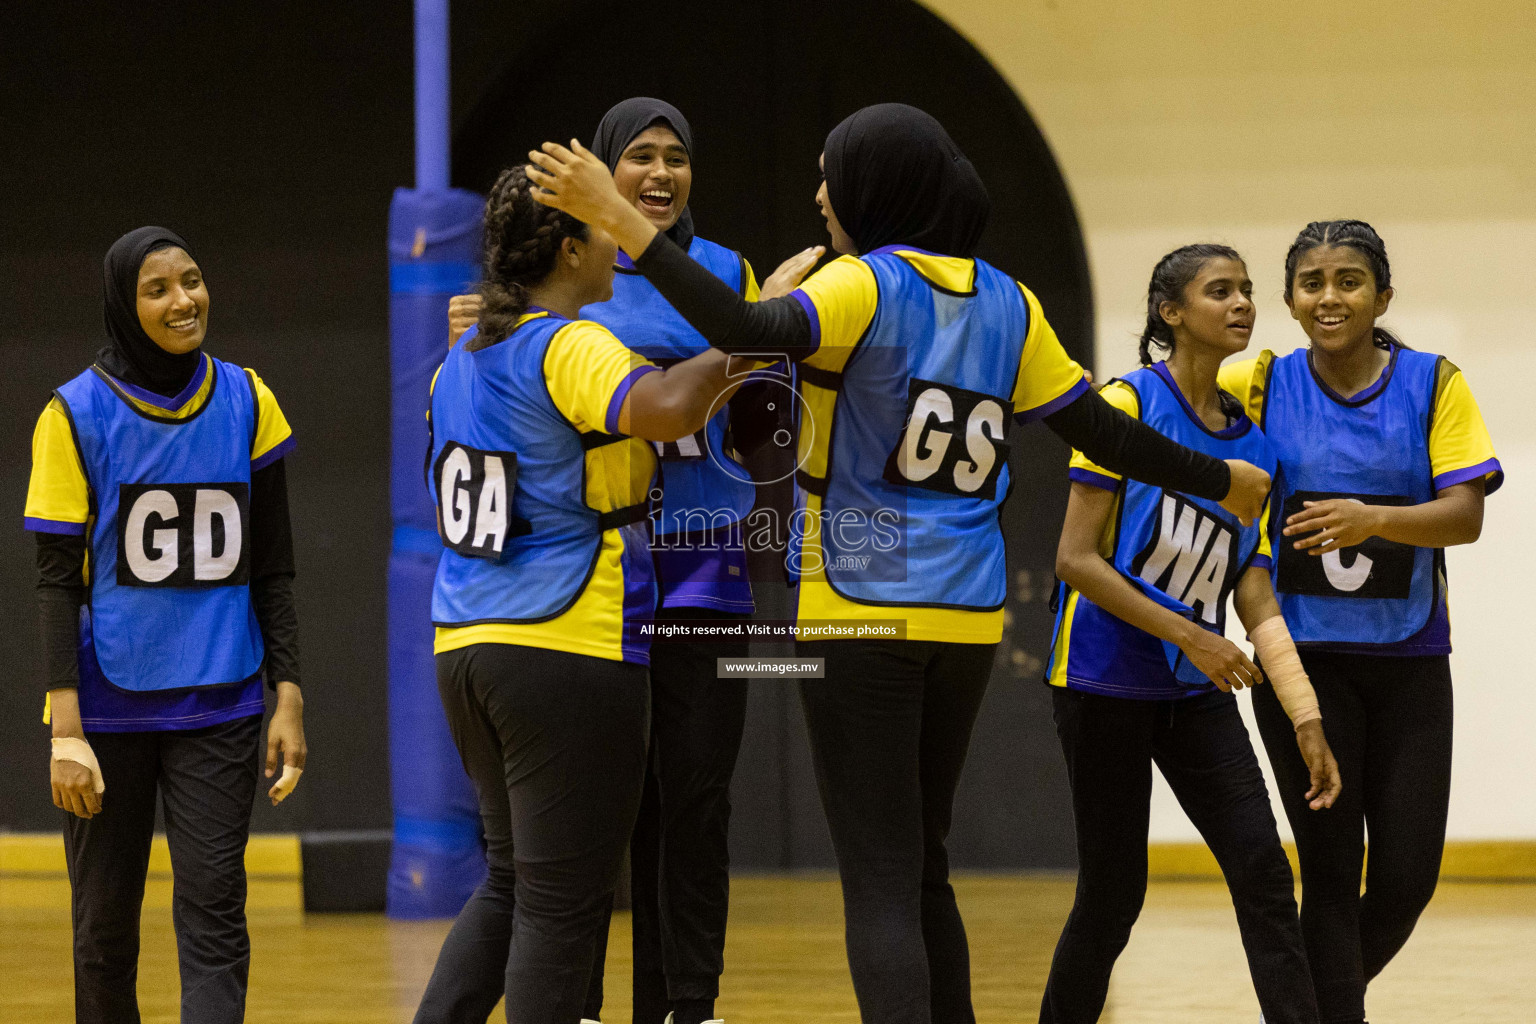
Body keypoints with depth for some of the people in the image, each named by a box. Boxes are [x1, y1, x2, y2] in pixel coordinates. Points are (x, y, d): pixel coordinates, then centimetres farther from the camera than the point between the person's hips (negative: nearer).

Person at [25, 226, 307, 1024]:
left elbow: (272, 568, 9)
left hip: (219, 708, 1)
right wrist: (67, 730, -12)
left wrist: (289, 697, 3)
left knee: (214, 913, -8)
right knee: (106, 927, 6)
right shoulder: (78, 414, -4)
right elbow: (56, 580, -5)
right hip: (109, 708, -1)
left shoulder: (246, 402, 4)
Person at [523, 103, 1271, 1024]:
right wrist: (1220, 481, 27)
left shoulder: (866, 286, -10)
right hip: (967, 622, 6)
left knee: (882, 883, -7)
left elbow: (753, 334, -28)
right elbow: (1102, 432, 11)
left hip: (860, 616, -6)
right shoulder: (1007, 304, 8)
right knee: (923, 870, 18)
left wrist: (622, 220, -30)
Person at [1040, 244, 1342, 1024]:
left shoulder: (1251, 444, 8)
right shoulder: (1127, 406, -9)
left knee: (1265, 879, -6)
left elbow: (1257, 604, 6)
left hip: (1196, 693, 5)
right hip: (1107, 685, -5)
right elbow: (1076, 559, -13)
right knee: (1113, 895, 0)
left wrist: (1307, 718, -4)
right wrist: (1191, 636, -17)